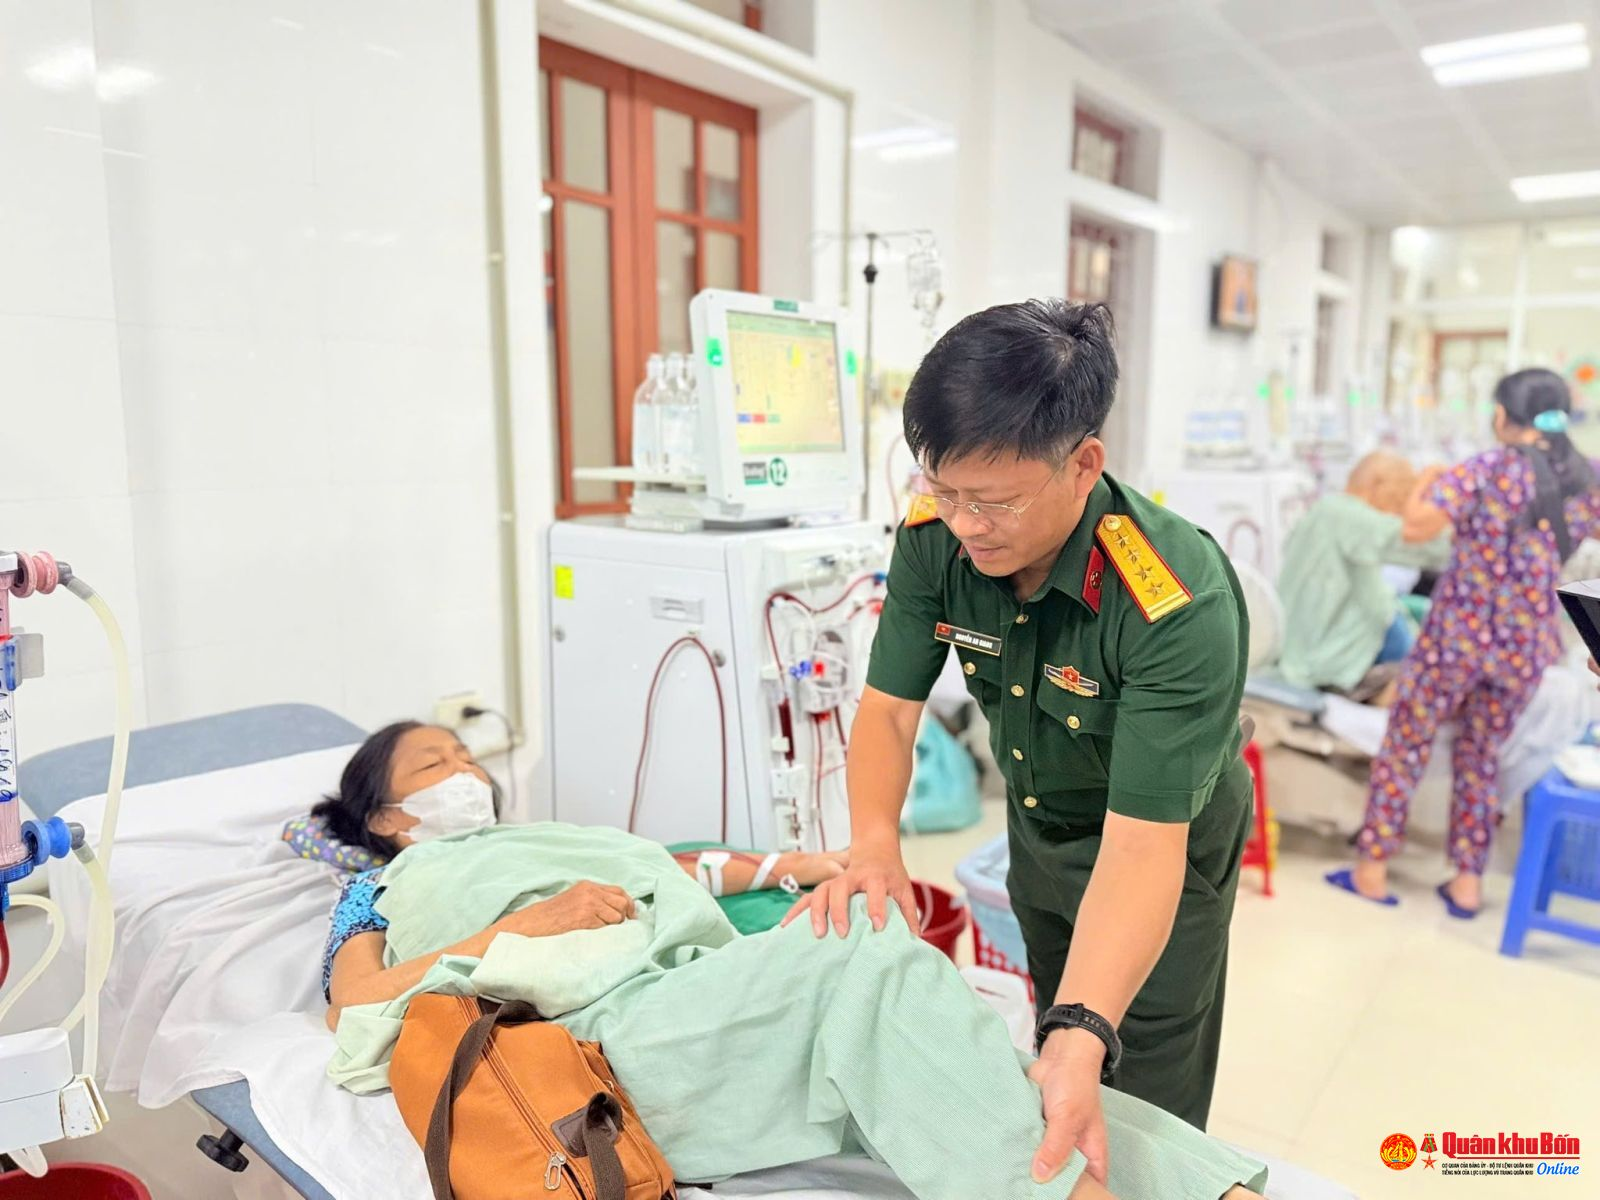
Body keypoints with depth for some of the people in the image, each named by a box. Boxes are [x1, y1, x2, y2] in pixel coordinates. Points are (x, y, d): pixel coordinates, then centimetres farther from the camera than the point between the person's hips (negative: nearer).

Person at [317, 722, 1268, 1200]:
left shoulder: (550, 844, 38)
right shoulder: (383, 894, 22)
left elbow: (679, 876, 28)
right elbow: (356, 1030, 3)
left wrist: (800, 863, 10)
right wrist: (526, 925, -5)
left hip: (714, 993, 5)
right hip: (613, 1028, -5)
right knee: (876, 972, -29)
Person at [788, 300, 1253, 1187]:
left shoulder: (1179, 605, -36)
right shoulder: (934, 539, -22)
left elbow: (1139, 844, -37)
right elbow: (889, 706, -16)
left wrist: (1085, 1038, -49)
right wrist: (874, 847, -34)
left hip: (1162, 840, -4)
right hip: (1037, 819, 5)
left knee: (1142, 1111, 9)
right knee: (1055, 1031, 23)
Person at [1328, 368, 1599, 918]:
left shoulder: (1486, 469, -13)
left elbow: (1415, 528, -16)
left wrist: (1426, 487, 2)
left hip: (1459, 633, -4)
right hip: (1527, 645, 5)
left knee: (1405, 744, 8)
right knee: (1482, 754, 19)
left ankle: (1372, 869, 15)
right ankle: (1467, 881, 23)